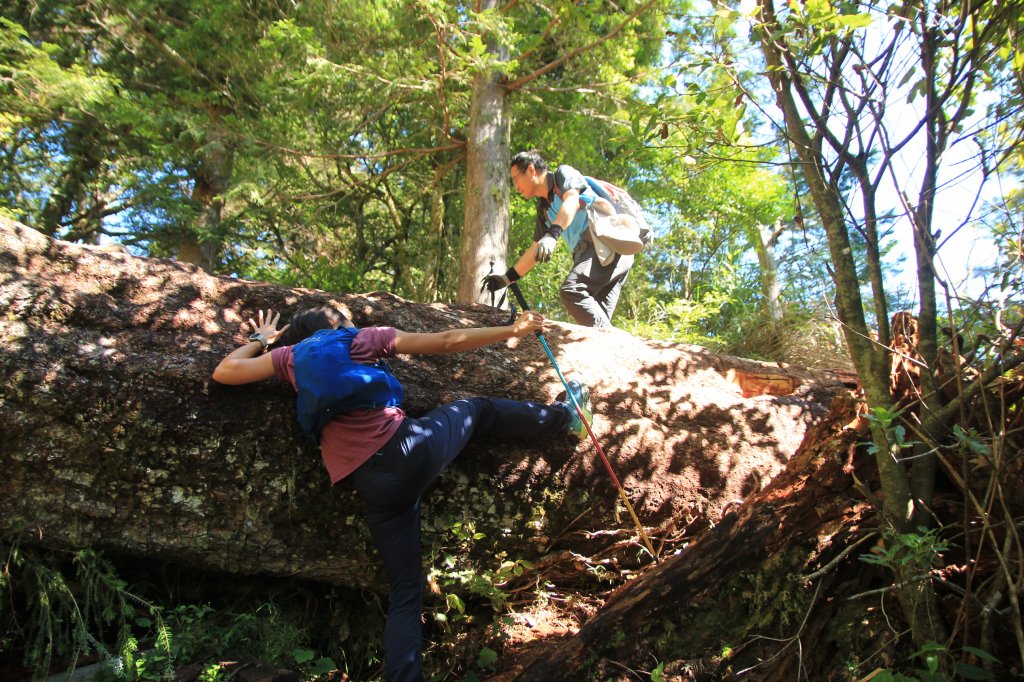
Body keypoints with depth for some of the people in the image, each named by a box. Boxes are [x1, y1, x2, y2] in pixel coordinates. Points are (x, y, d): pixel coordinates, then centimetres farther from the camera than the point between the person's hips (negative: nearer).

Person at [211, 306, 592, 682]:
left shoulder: (292, 356, 10)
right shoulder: (365, 338, 8)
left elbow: (224, 372, 17)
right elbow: (446, 342, 6)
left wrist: (262, 340, 34)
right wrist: (512, 330, 12)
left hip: (376, 485, 1)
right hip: (413, 447, 0)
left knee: (405, 591, 9)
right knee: (478, 409, 28)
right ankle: (564, 417, 42)